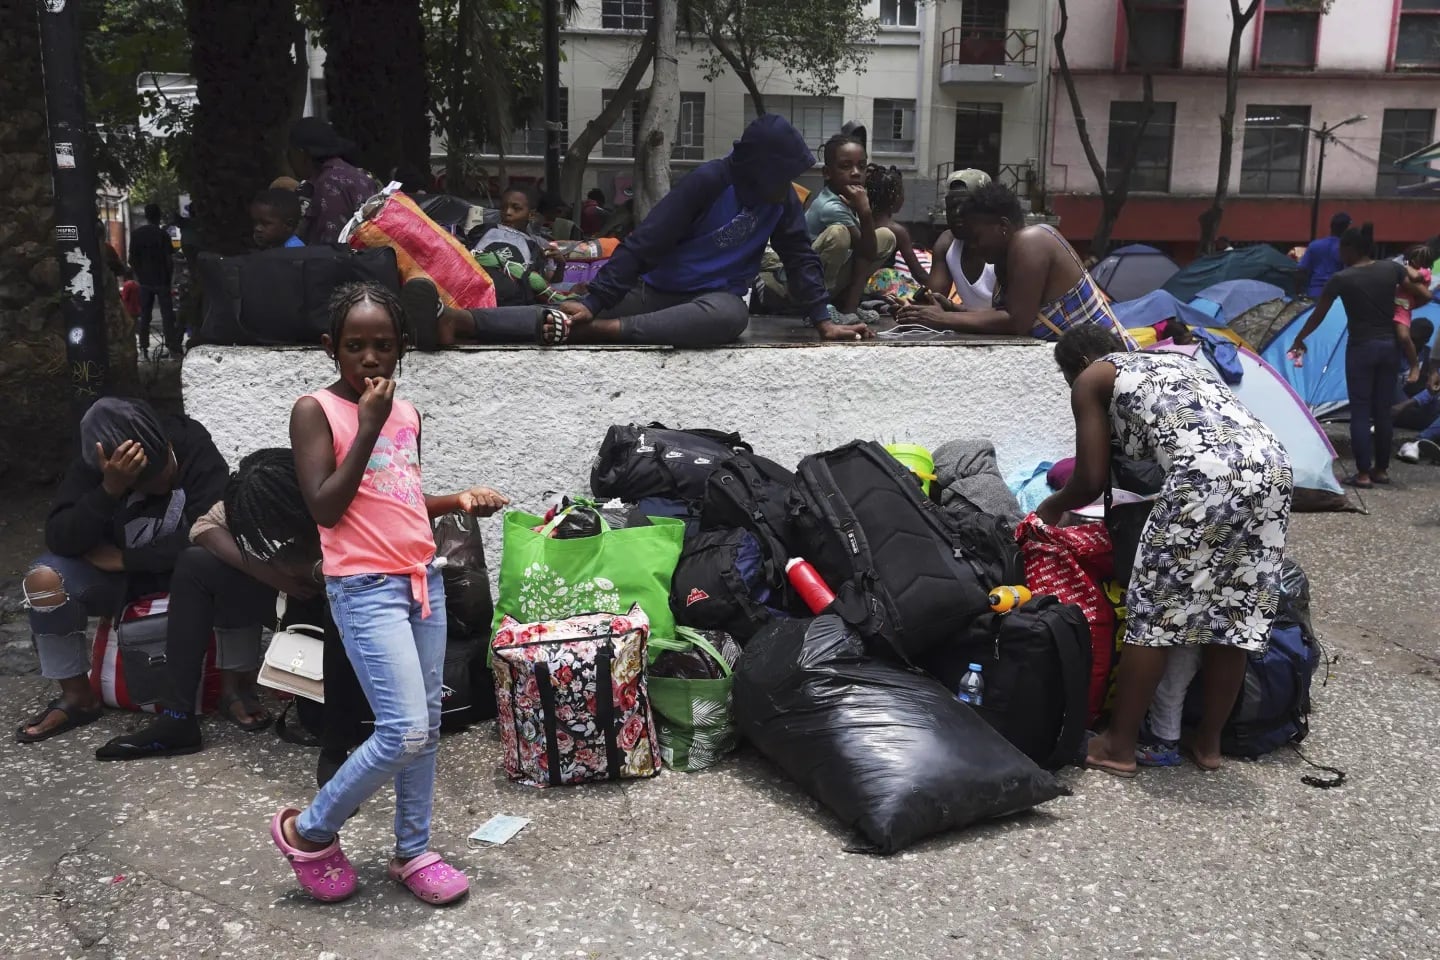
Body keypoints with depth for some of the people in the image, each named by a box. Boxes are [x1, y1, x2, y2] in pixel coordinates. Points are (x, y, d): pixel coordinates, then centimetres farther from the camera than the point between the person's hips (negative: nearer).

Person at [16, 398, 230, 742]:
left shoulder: (194, 447, -22)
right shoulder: (91, 467, -15)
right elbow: (60, 540, -25)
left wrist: (124, 557, -21)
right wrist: (110, 489, -40)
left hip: (183, 570, -2)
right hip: (117, 573, 2)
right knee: (44, 578, -26)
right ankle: (77, 697, -10)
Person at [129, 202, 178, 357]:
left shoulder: (135, 234, 4)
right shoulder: (161, 233, -10)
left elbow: (132, 258, 6)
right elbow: (169, 258, -11)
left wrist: (139, 275, 14)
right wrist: (170, 275, 1)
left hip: (144, 280, 4)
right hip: (161, 279, -4)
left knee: (144, 315, 10)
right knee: (167, 314, -3)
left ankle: (144, 347, 10)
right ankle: (172, 347, -8)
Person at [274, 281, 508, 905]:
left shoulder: (407, 413, 12)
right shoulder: (315, 410, -7)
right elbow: (325, 508, -15)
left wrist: (459, 500, 5)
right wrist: (368, 426, -16)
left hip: (423, 579, 7)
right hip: (365, 588, -7)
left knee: (427, 726, 10)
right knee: (404, 732, -12)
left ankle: (412, 851, 25)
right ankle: (308, 831, 10)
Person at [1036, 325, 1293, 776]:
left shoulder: (1093, 379, 17)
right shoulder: (1176, 359, 37)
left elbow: (1093, 480, 14)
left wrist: (1053, 506, 35)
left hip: (1207, 474, -7)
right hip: (1273, 464, 7)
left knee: (1155, 610, 4)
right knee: (1236, 612, 15)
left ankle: (1118, 746, 13)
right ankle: (1208, 742, 28)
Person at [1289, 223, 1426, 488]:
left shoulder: (1342, 279, -9)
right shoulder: (1392, 268, 1)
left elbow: (1317, 316, 0)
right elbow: (1423, 293, 9)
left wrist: (1299, 340, 13)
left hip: (1361, 349, -4)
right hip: (1390, 347, 4)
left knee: (1360, 412, 1)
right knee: (1383, 411, 12)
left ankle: (1363, 473, 0)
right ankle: (1381, 470, 20)